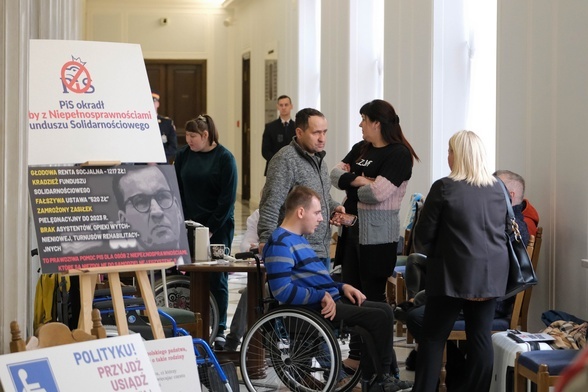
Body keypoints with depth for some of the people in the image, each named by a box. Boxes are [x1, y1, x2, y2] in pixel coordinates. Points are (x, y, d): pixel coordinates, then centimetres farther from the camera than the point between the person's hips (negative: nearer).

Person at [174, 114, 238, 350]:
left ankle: (219, 330, 7)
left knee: (217, 279, 0)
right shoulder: (183, 156, 5)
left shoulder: (224, 158, -6)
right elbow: (178, 192, 8)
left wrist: (211, 228, -12)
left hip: (218, 228, -3)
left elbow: (228, 198, -8)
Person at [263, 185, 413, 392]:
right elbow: (282, 291, -27)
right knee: (379, 317, -13)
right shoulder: (280, 244, -16)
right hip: (315, 308, -11)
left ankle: (379, 375, 7)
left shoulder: (298, 239, 18)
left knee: (384, 310, 8)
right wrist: (322, 296, -22)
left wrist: (341, 287, 10)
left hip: (329, 300, 11)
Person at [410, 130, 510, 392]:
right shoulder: (497, 189, 7)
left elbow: (424, 234, -5)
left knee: (433, 337, 4)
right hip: (491, 274, 5)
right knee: (481, 337, 7)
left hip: (454, 273, -5)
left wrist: (426, 250, 15)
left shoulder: (444, 188, -10)